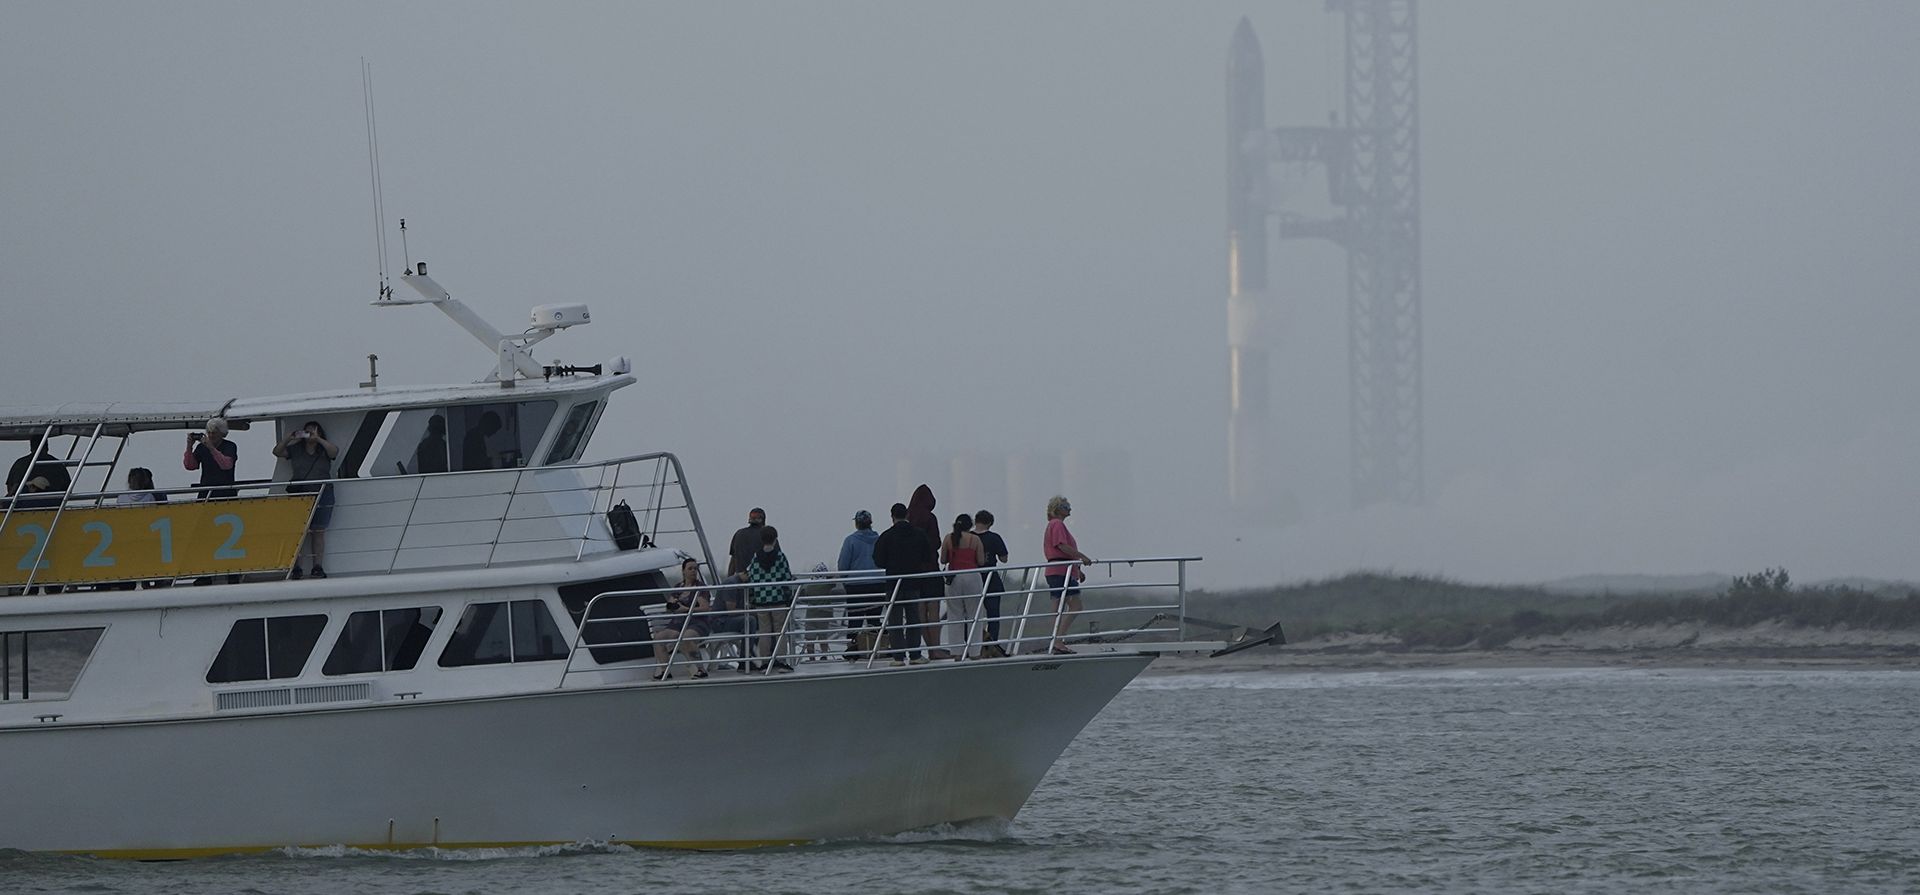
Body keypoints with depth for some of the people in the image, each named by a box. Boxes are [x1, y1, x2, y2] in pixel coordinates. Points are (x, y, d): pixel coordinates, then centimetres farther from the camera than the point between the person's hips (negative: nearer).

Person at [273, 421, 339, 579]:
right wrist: (289, 438, -8)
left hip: (322, 496, 0)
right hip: (299, 494, 0)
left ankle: (317, 567, 5)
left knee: (318, 531, 2)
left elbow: (334, 451, -11)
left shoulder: (324, 450, 9)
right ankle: (296, 568, -7)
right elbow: (277, 452, 5)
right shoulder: (295, 450, 12)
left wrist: (318, 439, -16)